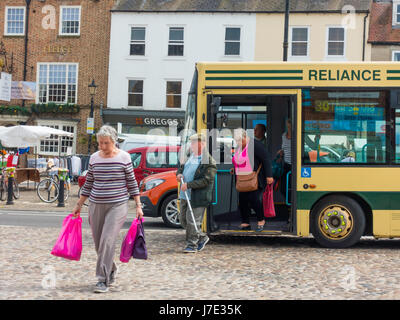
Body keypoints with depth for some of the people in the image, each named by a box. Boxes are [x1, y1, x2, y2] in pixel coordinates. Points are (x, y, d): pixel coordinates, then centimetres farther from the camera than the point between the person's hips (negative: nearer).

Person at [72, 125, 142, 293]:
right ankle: (111, 270, 33)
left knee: (108, 240, -15)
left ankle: (103, 280, -9)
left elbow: (132, 183, 2)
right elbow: (88, 183, 15)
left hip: (117, 205, -4)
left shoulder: (124, 157, -3)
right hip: (96, 205, 4)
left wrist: (138, 206, -1)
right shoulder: (94, 158, 7)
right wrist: (78, 205, 16)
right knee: (98, 243, 8)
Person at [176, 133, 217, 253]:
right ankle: (202, 237, 32)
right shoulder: (190, 156, 13)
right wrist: (179, 173, 4)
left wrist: (188, 185, -22)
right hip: (185, 195, 9)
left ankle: (192, 245, 9)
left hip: (197, 197, -9)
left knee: (192, 221, -5)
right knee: (184, 220, 15)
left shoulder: (209, 162, -14)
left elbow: (206, 180, -20)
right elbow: (181, 167, 27)